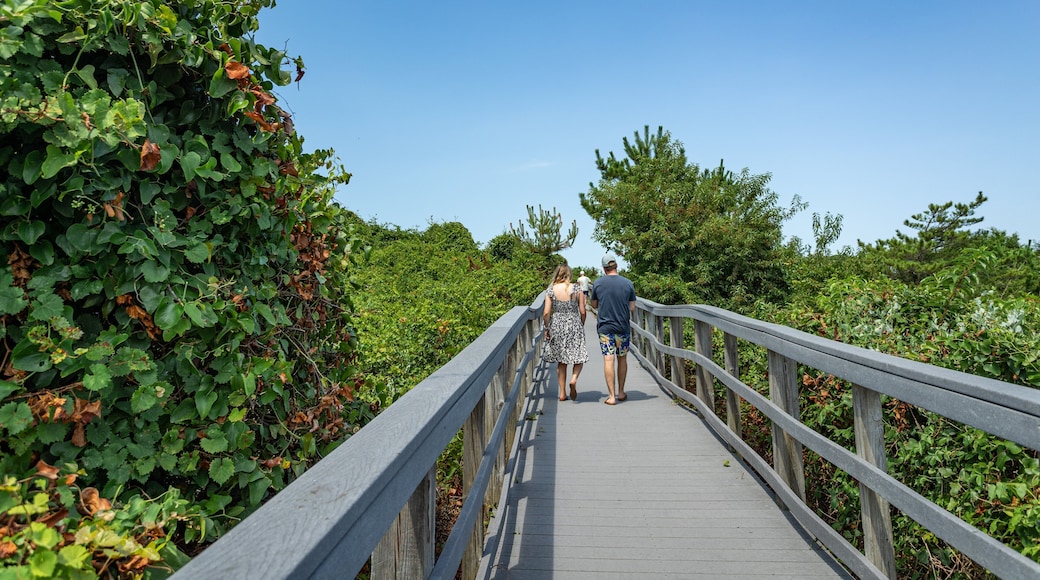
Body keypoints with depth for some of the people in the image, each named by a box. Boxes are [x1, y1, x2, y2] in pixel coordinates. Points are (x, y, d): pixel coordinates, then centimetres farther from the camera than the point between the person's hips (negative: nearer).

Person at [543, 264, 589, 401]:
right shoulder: (576, 289, -4)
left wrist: (547, 328, 7)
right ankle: (574, 379, -17)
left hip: (557, 327, 2)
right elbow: (582, 312, -3)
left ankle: (562, 393, 13)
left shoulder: (550, 290, -3)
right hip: (574, 325, -2)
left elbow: (546, 313, -7)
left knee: (561, 361, 11)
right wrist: (581, 326, 13)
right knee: (579, 356, 10)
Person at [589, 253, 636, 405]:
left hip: (605, 327, -1)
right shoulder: (627, 283, -3)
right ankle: (621, 392, 24)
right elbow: (632, 308, 2)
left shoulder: (598, 283, -4)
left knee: (608, 360, -2)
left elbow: (594, 305, 7)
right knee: (622, 359, 15)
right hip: (623, 327, 2)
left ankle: (611, 396, -3)